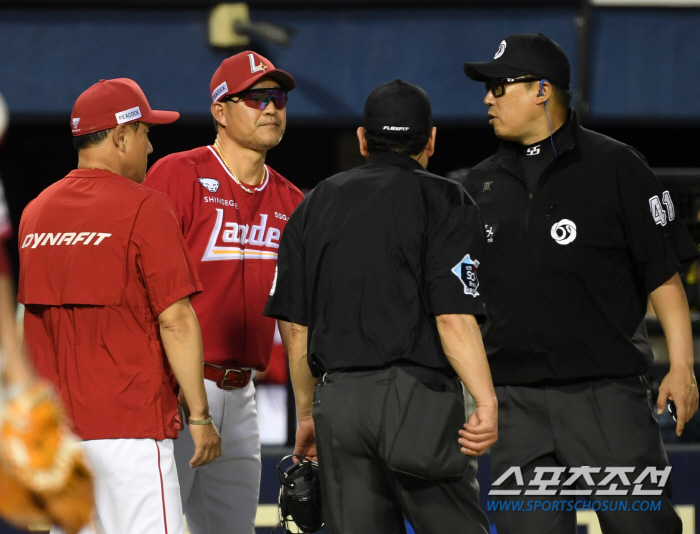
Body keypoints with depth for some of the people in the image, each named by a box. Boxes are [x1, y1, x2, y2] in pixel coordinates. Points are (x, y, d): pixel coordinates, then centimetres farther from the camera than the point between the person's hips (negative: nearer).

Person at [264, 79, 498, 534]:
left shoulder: (315, 204, 14)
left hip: (336, 401, 5)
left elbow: (297, 328, 13)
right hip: (420, 395, -5)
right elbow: (453, 317, -12)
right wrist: (487, 403, -14)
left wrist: (307, 414, 20)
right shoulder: (443, 202, -1)